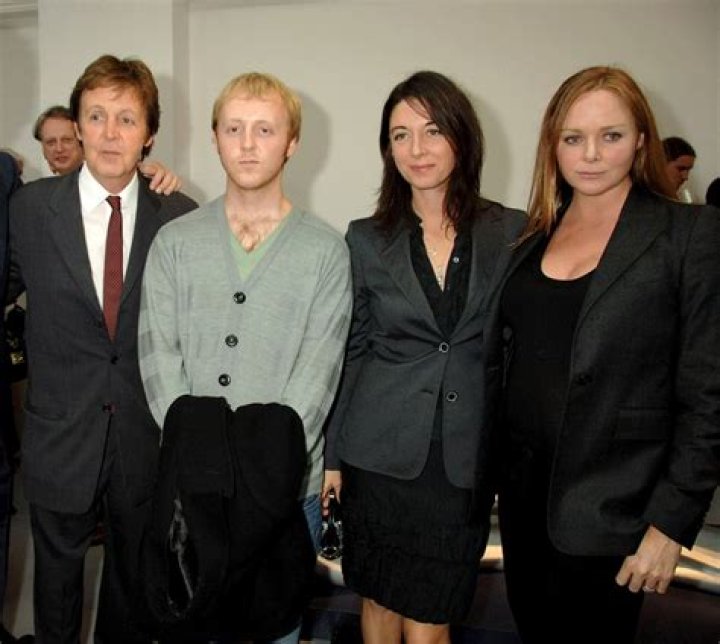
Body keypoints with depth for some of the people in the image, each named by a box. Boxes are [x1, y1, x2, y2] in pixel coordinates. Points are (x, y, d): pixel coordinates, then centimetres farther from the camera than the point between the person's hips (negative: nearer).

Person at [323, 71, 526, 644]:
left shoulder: (513, 233, -1)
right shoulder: (367, 239, 2)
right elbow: (350, 353, 6)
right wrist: (331, 456, 6)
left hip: (468, 461, -1)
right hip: (381, 452, 1)